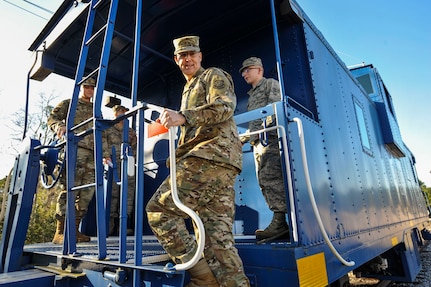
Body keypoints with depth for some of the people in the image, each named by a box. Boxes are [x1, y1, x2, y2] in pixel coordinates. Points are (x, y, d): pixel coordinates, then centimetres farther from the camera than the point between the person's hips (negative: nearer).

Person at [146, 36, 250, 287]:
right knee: (218, 234, 1)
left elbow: (225, 107, -11)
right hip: (219, 163, 9)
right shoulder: (189, 89, 36)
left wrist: (184, 117, -22)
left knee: (159, 209, -12)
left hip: (213, 153, -9)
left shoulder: (214, 76, 11)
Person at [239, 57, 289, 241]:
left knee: (271, 178, -18)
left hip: (270, 137, -8)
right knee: (264, 182, 1)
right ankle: (280, 223, 3)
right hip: (258, 142, 9)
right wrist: (243, 138, 21)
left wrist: (268, 119, -23)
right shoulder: (251, 95, 32)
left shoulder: (271, 84, 10)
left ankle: (279, 222, -17)